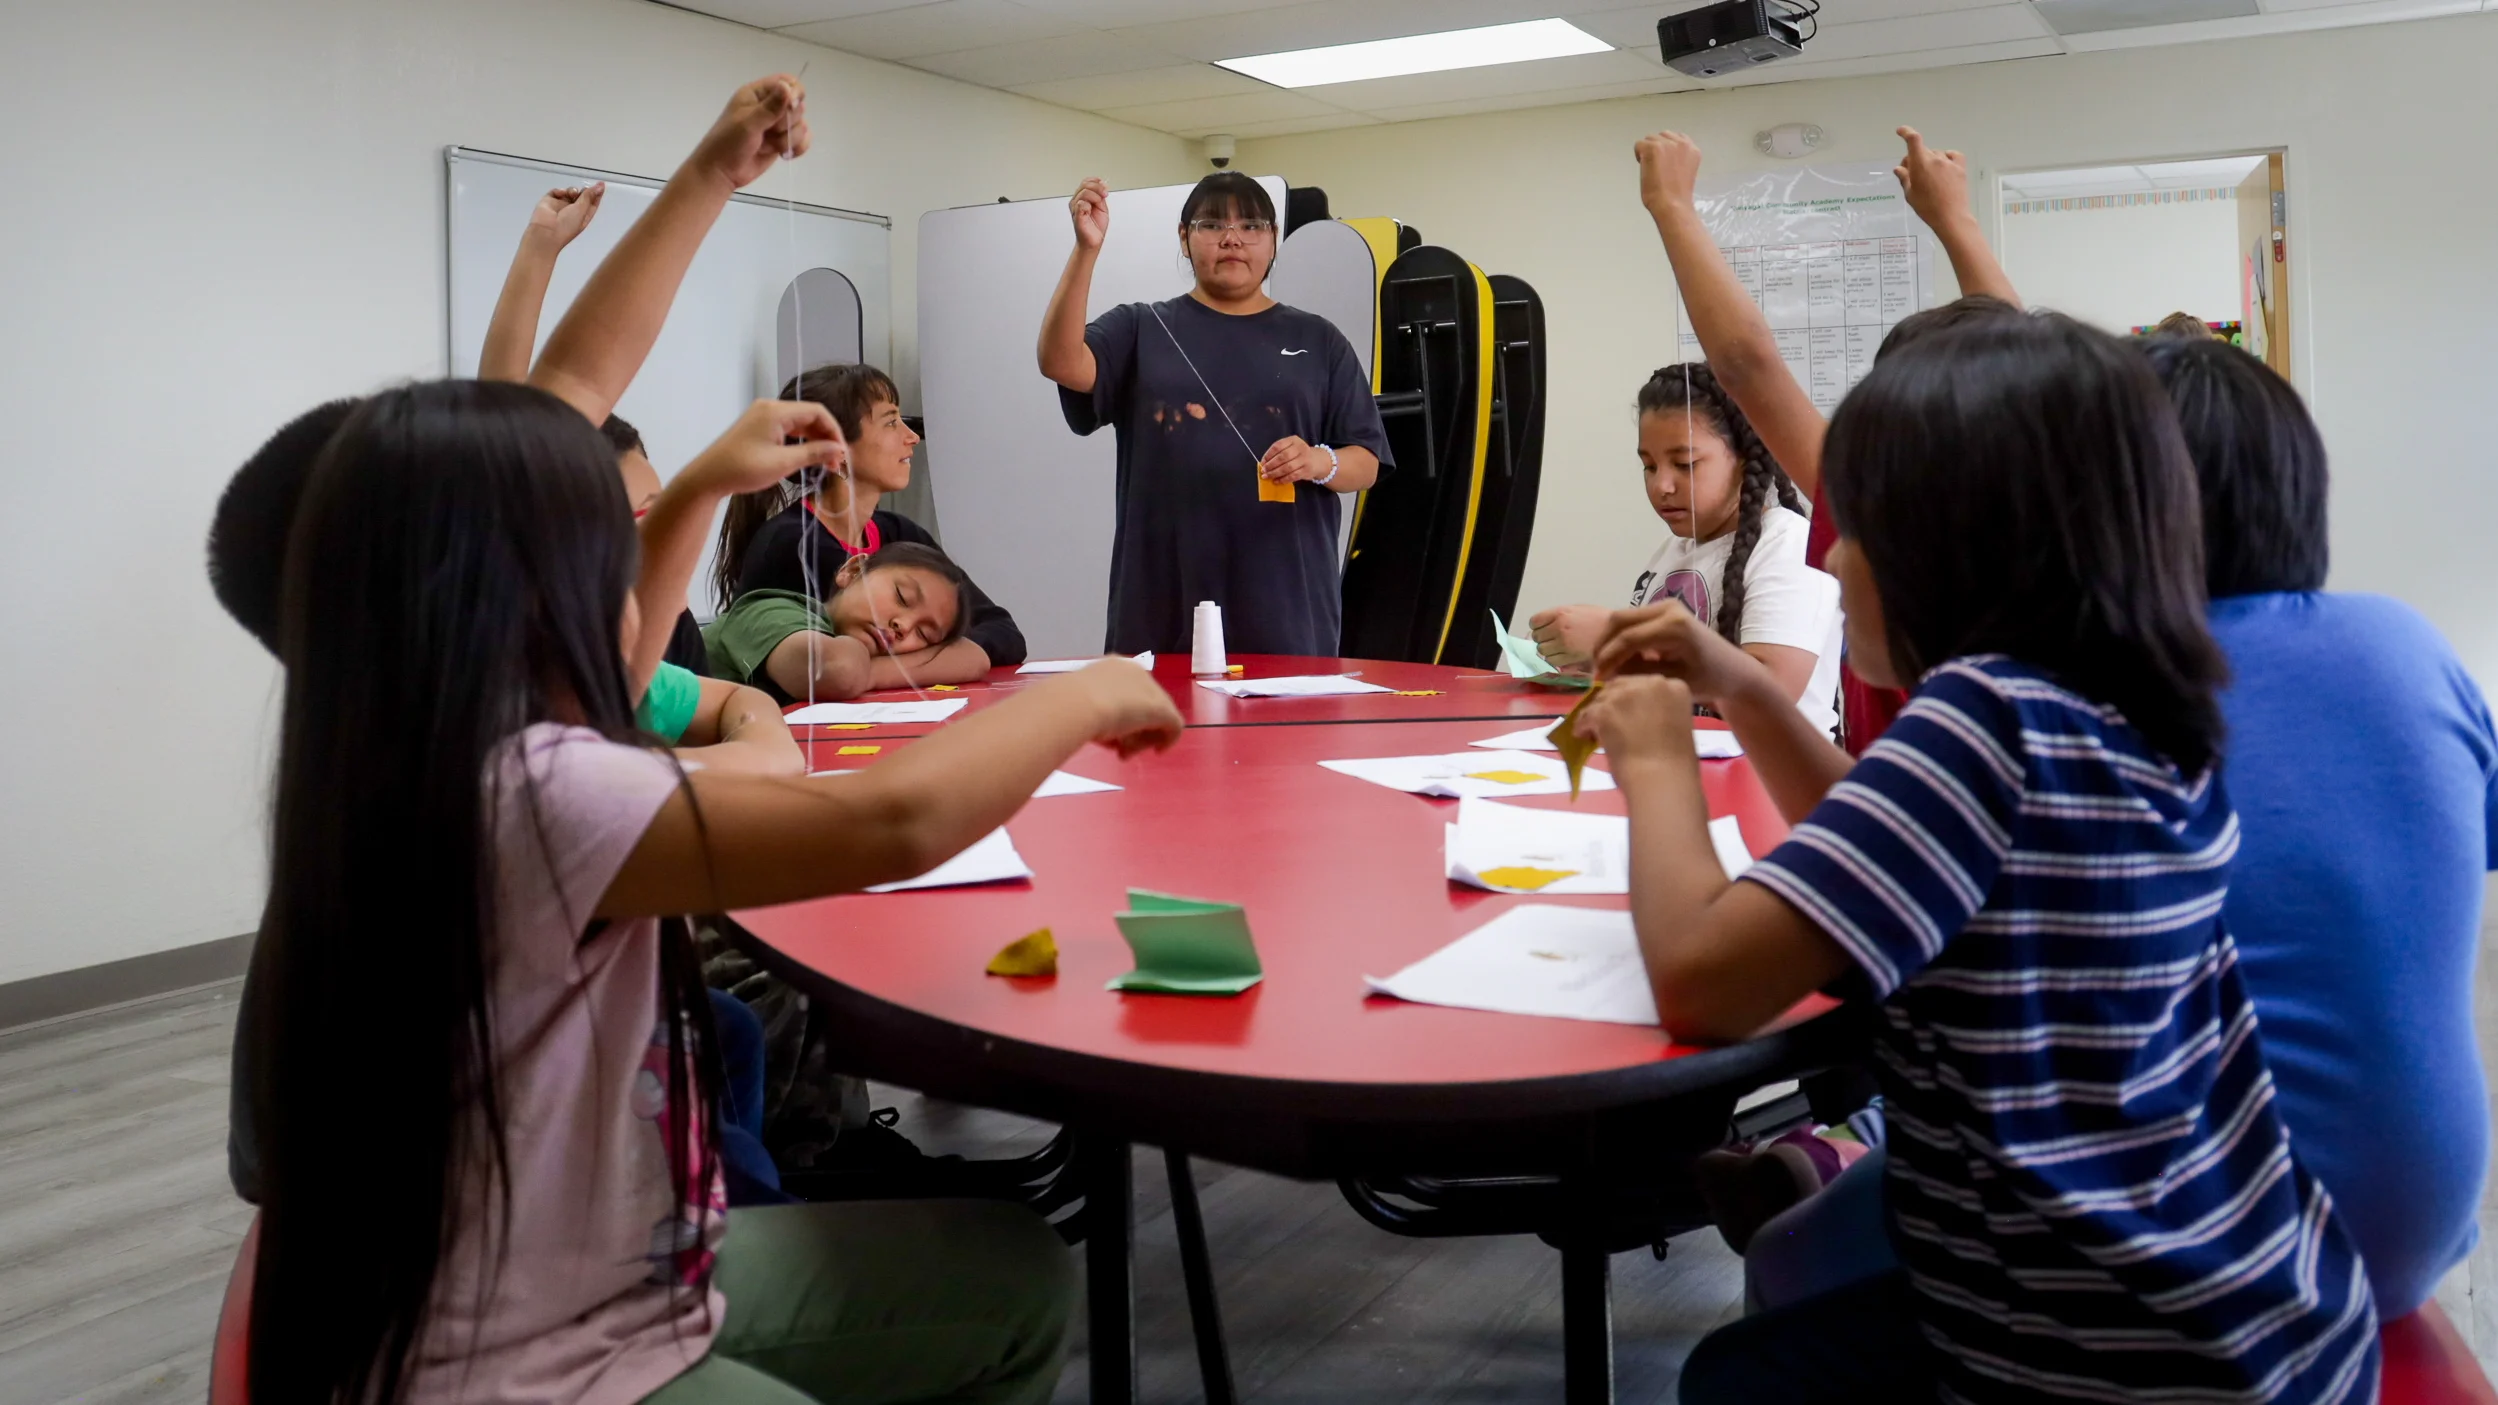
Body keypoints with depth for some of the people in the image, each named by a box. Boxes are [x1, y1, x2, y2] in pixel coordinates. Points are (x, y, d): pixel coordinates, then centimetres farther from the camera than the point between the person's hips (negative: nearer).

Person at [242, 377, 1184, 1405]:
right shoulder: (526, 795, -29)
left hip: (603, 1290, 9)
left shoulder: (423, 770, 1)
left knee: (1018, 1280, 12)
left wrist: (700, 486, 28)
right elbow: (893, 823, -33)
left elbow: (609, 682, 23)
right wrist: (1083, 698, -15)